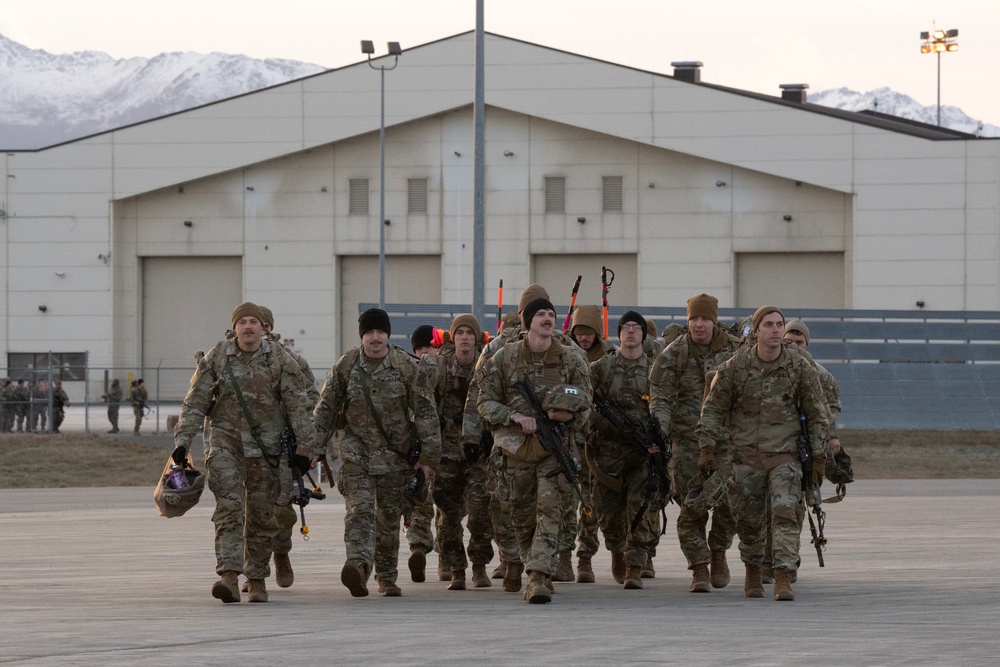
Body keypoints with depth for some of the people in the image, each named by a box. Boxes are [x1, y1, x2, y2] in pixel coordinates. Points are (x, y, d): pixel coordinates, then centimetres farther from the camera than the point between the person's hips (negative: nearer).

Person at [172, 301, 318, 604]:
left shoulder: (279, 359, -1)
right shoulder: (216, 358, 0)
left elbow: (298, 405, 0)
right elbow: (195, 402, 1)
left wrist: (305, 447, -4)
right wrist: (182, 440, -7)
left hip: (264, 445, 1)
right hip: (225, 441, -1)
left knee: (261, 514, 5)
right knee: (229, 506, -15)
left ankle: (257, 579, 18)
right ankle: (229, 577, -25)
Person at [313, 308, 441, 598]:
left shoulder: (407, 366, -2)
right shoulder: (345, 367, 1)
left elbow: (426, 412, -1)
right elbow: (326, 410, 7)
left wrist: (428, 457, -4)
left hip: (395, 454, 0)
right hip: (356, 452, 0)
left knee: (389, 517, 8)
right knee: (360, 509, -18)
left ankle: (387, 578, 21)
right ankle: (358, 565, -36)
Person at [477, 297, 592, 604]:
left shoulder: (571, 360, 4)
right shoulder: (505, 359, 2)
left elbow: (585, 408, 7)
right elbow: (485, 402, 3)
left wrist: (569, 414, -17)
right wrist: (515, 417, -14)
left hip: (556, 448, -1)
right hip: (516, 448, 1)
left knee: (550, 512, -14)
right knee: (521, 515, 8)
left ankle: (539, 578, -18)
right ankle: (531, 561, 34)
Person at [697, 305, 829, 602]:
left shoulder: (800, 366, -4)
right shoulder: (736, 366, -4)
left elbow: (817, 413, 4)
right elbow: (713, 407, 4)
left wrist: (819, 458, 3)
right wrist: (707, 448, -2)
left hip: (785, 454, -1)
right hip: (746, 453, 1)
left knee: (785, 514, -15)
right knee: (749, 519, 8)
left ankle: (783, 580, -17)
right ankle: (752, 572, 31)